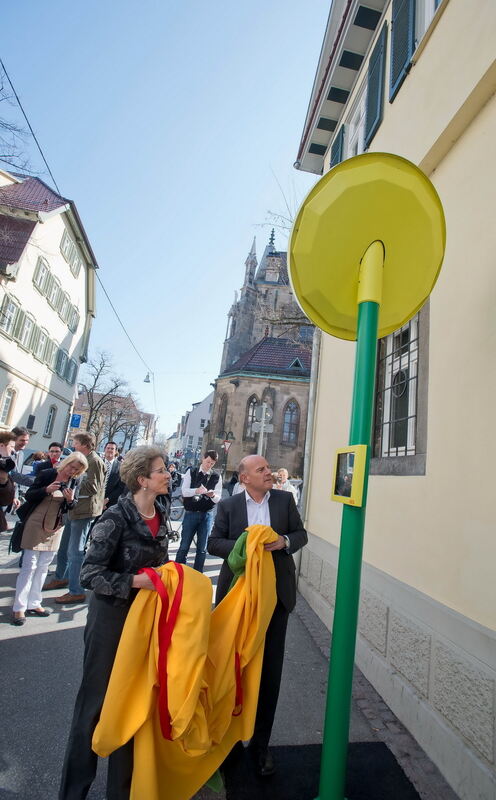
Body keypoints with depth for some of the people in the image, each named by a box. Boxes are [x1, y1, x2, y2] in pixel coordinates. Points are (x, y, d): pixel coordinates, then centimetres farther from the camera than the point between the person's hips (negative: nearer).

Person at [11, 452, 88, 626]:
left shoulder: (74, 482, 0)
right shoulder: (46, 474, -11)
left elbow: (73, 507, 4)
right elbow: (28, 495, -11)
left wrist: (70, 500, -18)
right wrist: (46, 490, -27)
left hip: (55, 527, 4)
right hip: (36, 524, -4)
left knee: (43, 567, 10)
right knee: (29, 566, -1)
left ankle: (33, 604, 20)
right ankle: (19, 607, 8)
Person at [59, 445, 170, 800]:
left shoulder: (160, 517, 0)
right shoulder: (116, 517, -21)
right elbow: (90, 574, -20)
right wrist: (135, 581, -27)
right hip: (112, 616, -6)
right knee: (97, 699, 10)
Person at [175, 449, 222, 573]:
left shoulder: (217, 477, 3)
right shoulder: (191, 471, -1)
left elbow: (218, 498, 0)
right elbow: (184, 491, -9)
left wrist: (212, 495, -23)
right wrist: (197, 490, -28)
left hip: (207, 515, 2)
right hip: (190, 513, -2)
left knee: (202, 548, 8)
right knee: (184, 546, 4)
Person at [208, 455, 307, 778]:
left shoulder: (285, 499, -1)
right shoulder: (228, 505, -5)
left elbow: (301, 534, 3)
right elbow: (213, 543, -6)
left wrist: (285, 541, -18)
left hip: (276, 593, 1)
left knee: (270, 668, 12)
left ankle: (261, 742, 33)